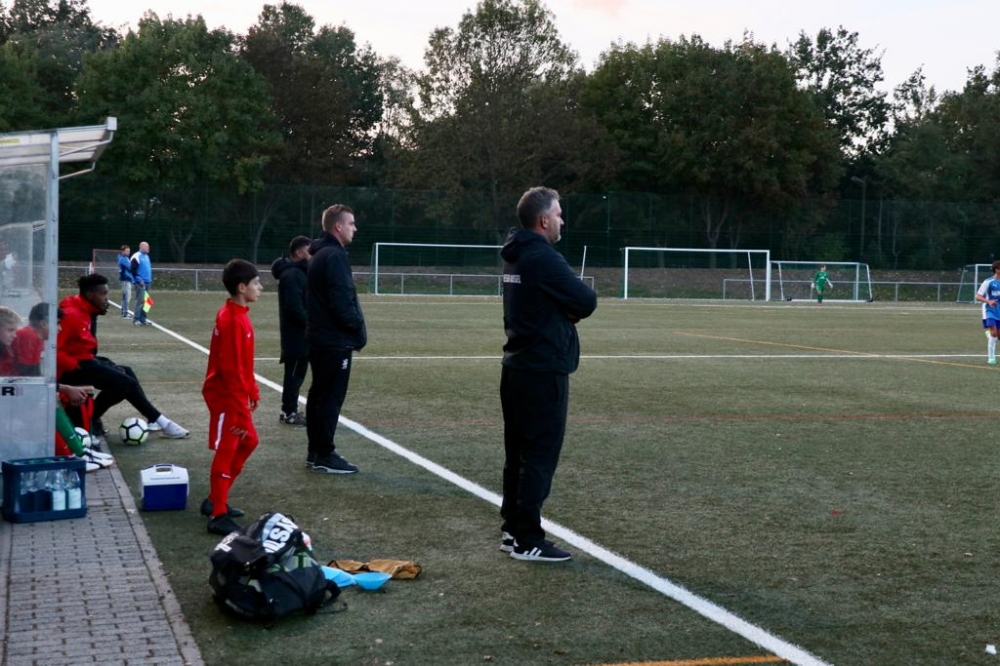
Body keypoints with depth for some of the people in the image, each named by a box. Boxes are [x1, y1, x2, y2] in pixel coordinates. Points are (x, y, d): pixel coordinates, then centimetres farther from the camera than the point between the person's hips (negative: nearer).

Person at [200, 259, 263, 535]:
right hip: (225, 397, -10)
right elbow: (232, 370, -25)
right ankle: (219, 516, 3)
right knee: (226, 452, -4)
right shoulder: (232, 320, -23)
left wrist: (253, 393, 17)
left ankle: (215, 500, 26)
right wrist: (241, 411, -23)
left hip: (236, 394, 10)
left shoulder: (238, 315, 8)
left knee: (248, 442, 17)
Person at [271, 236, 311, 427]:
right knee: (294, 373, -5)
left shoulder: (299, 272, 16)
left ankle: (289, 410, 20)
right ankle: (289, 412, 0)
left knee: (297, 372, 14)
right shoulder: (291, 275, -17)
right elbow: (295, 306, -24)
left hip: (300, 332, 10)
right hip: (296, 333, -10)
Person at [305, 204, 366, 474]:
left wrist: (354, 328, 14)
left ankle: (316, 451, 20)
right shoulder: (334, 256, -17)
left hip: (320, 337, 10)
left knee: (319, 394, 13)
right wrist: (358, 329, -11)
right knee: (332, 397, -6)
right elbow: (342, 302, -23)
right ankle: (324, 455, -3)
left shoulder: (321, 254, 15)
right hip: (335, 340, -10)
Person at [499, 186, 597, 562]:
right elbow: (587, 302, -16)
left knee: (518, 453, 14)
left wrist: (566, 310, -2)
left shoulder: (517, 256, 12)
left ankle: (512, 531, 21)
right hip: (544, 369, -10)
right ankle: (528, 542, -1)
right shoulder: (543, 257, -17)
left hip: (517, 365, 10)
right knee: (541, 456, -4)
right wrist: (573, 308, 4)